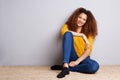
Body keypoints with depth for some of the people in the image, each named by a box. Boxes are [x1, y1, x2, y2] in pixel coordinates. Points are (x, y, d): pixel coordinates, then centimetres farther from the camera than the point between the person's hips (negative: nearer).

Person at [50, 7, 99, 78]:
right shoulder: (68, 26, 5)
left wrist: (77, 61, -18)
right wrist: (82, 35, -21)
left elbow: (88, 50, -5)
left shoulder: (88, 32, 4)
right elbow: (64, 31, -21)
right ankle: (65, 66, -36)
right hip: (71, 57, -1)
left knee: (95, 66, -33)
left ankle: (63, 67, -20)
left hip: (82, 58, 1)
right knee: (68, 34, -26)